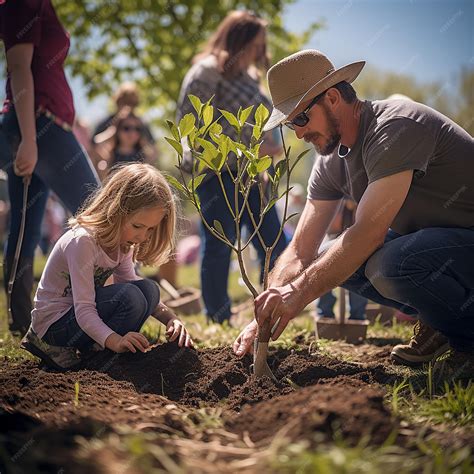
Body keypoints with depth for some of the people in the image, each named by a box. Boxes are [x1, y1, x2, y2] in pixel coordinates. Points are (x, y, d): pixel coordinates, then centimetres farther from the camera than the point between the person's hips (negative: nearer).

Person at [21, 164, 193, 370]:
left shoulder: (122, 240, 1)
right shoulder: (82, 241, -26)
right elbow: (83, 310, -30)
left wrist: (170, 318, -12)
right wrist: (115, 341, -47)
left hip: (84, 315, 8)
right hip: (54, 322, -8)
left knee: (149, 290, -11)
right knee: (130, 296, -28)